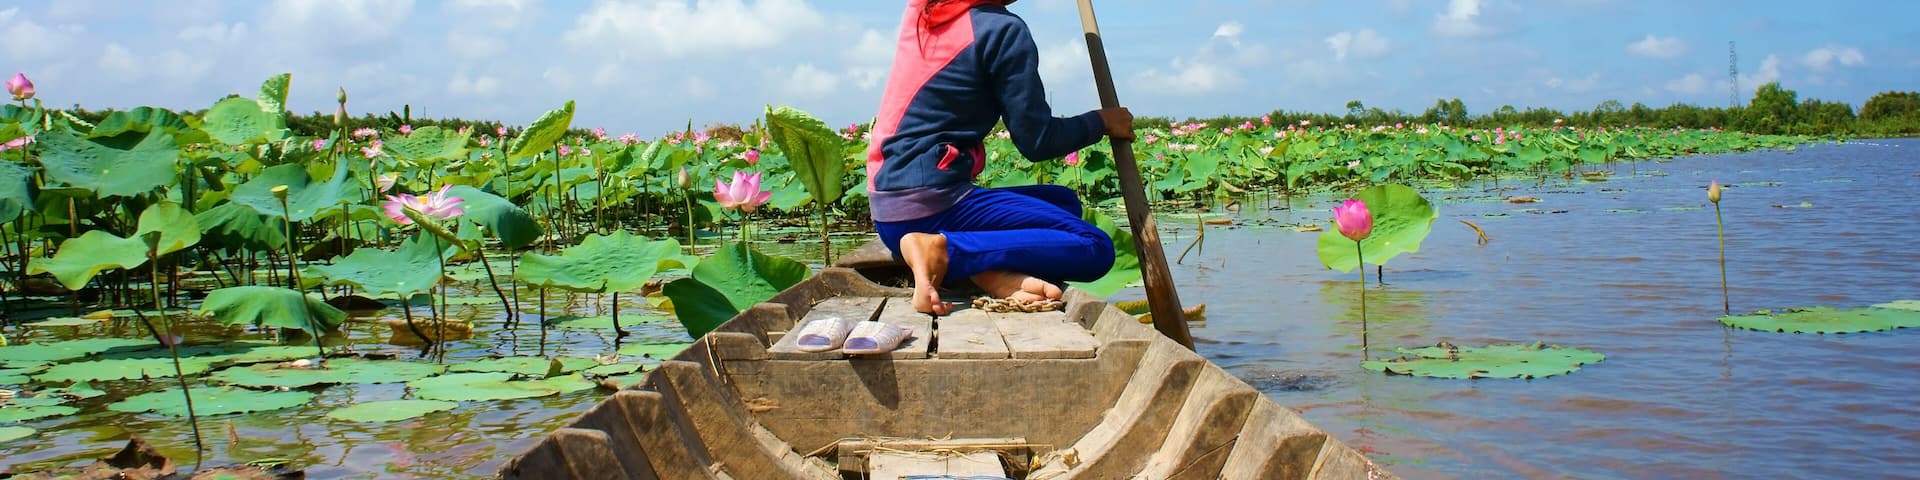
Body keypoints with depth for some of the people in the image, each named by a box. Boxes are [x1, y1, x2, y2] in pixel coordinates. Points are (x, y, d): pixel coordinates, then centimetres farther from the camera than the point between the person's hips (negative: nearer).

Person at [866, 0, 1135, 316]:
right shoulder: (1003, 30, -9)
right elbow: (1038, 142, -7)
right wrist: (1101, 121, 10)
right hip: (930, 204, -9)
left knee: (1064, 202, 21)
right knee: (1095, 248, -9)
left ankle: (992, 271, -8)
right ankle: (943, 250, -18)